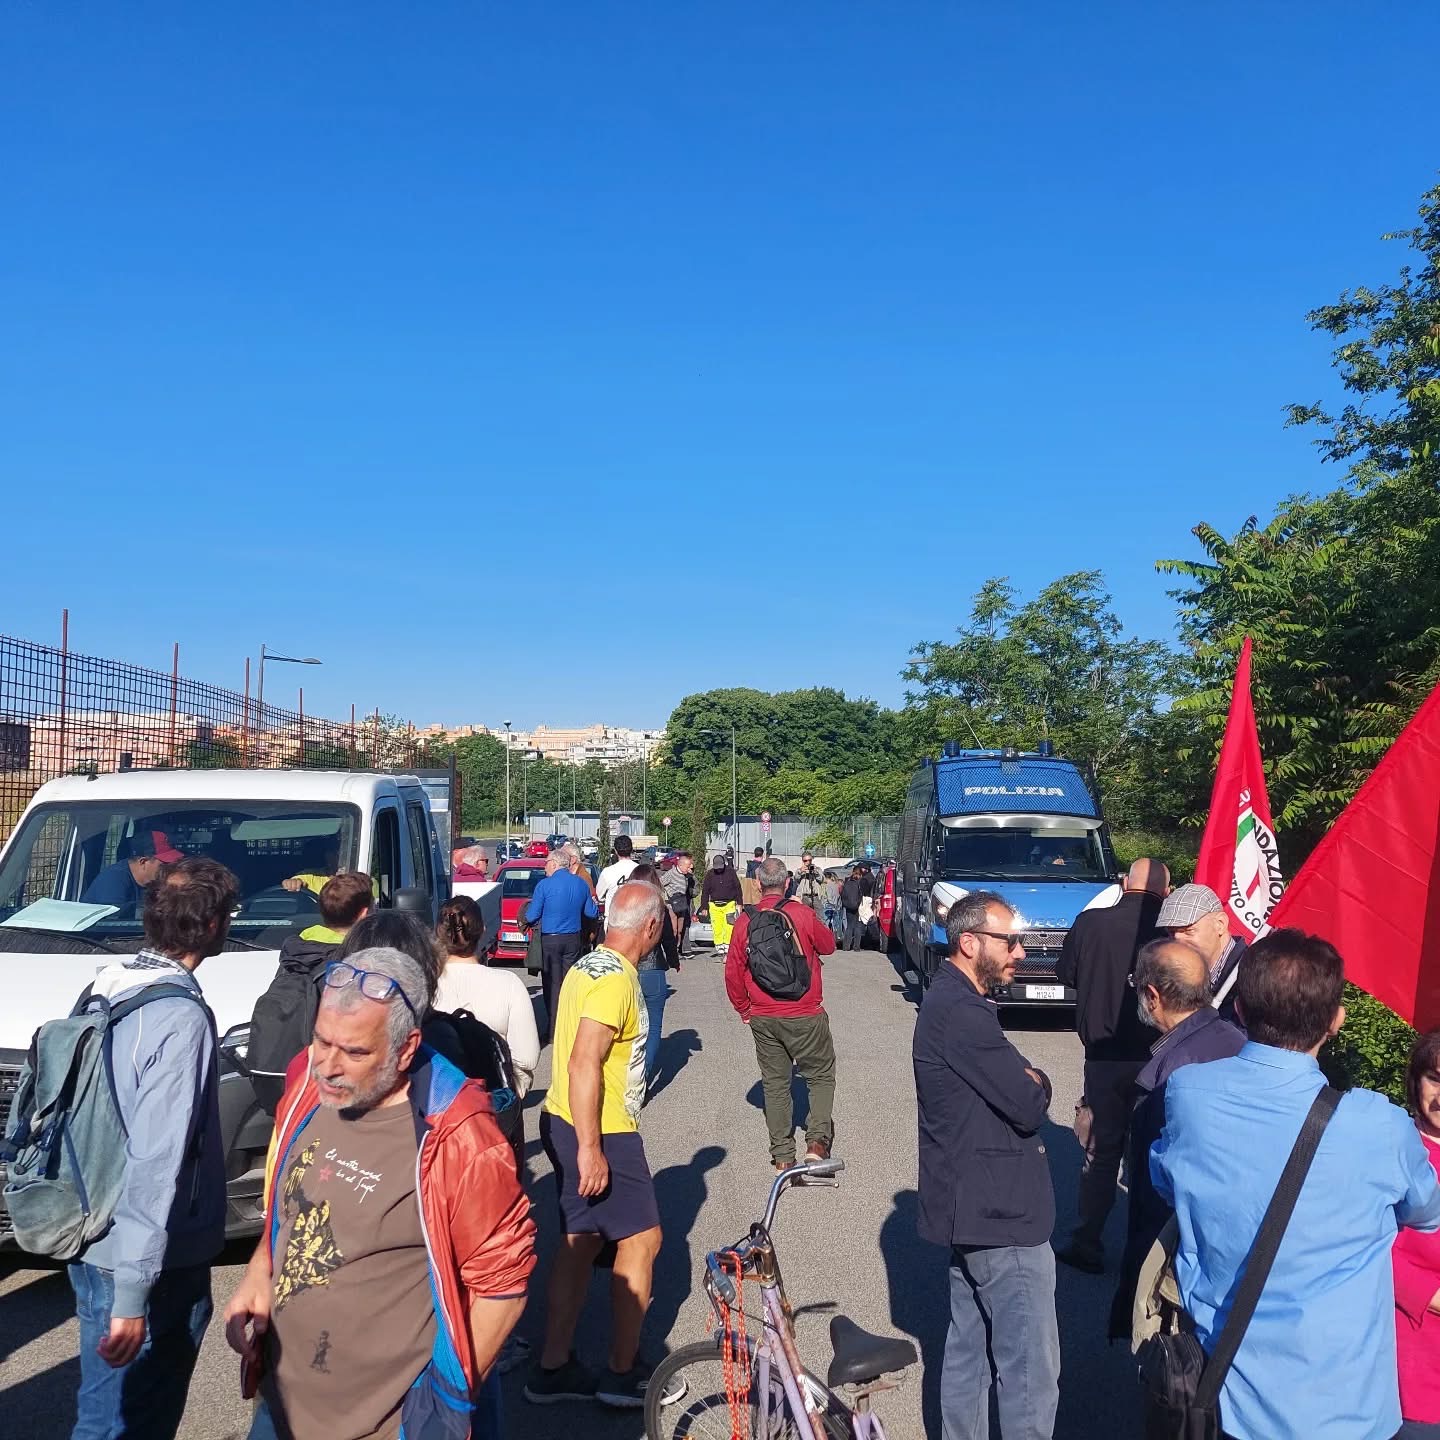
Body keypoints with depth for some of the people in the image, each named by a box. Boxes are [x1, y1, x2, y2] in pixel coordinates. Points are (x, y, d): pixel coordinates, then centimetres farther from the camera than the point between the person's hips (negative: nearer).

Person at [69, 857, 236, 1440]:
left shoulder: (107, 987, 3)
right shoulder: (182, 1018, -24)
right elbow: (156, 1163, -26)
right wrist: (132, 1297, -24)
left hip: (93, 1245, 8)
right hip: (146, 1266, -8)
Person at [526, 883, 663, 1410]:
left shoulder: (589, 965, 10)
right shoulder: (616, 979, -21)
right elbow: (584, 1063, -27)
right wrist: (590, 1148, -25)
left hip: (568, 1124, 10)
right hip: (599, 1132, -9)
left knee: (579, 1243, 15)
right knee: (641, 1239, 3)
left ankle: (553, 1367, 23)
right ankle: (623, 1374, 13)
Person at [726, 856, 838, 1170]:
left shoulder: (745, 921, -2)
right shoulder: (801, 914, -11)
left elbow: (732, 973, 3)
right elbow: (828, 945, 6)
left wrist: (744, 1010, 15)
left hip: (762, 1019, 3)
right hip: (805, 1016, -3)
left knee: (775, 1083, 13)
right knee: (821, 1076, 12)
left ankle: (782, 1154, 16)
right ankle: (817, 1139, -3)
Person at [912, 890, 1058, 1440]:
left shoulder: (950, 1000, 12)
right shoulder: (962, 1011, -23)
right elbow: (1029, 1103, -22)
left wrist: (1025, 1082, -7)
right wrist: (1036, 1083, -2)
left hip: (972, 1208, 11)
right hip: (1000, 1216, -11)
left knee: (969, 1349, 19)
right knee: (1031, 1371, -2)